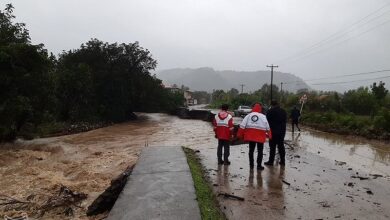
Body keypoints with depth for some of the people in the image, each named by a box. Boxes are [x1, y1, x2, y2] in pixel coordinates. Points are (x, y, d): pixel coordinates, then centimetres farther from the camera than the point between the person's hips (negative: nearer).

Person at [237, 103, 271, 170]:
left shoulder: (248, 116, 1)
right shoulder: (263, 117, -2)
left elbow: (242, 126, -3)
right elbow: (267, 127, 1)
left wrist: (240, 135, 2)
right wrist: (269, 134, 15)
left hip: (250, 136, 2)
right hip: (260, 137, -2)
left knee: (251, 150, 14)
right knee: (260, 151, 9)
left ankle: (251, 164, 19)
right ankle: (259, 165, 9)